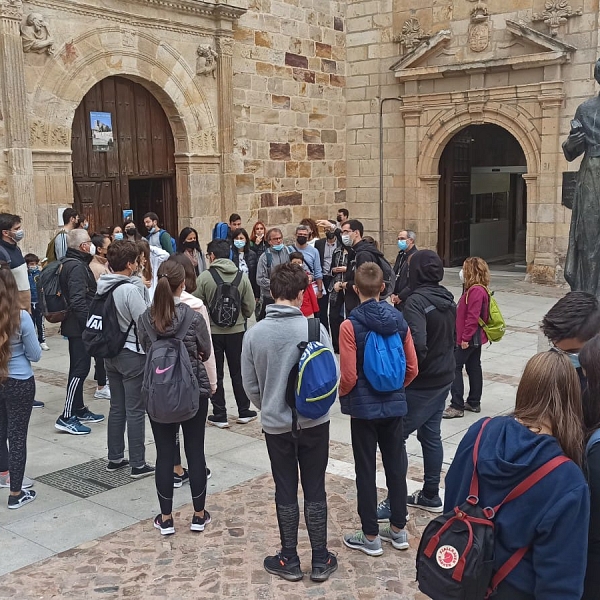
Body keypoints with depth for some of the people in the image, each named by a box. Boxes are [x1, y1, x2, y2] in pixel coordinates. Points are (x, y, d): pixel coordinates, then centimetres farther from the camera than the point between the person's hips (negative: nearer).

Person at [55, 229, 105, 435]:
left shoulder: (72, 263, 14)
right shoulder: (77, 267, -18)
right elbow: (78, 301, -27)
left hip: (75, 325, 11)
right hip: (79, 326, -11)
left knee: (79, 367, 17)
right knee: (80, 368, -9)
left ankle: (79, 410, 27)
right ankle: (67, 417, -7)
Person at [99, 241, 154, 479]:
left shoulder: (103, 287, 2)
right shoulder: (130, 289, -21)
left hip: (111, 353, 8)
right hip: (133, 355, -8)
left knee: (117, 407, 16)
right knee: (135, 410, 1)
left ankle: (115, 458, 26)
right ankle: (138, 464, 8)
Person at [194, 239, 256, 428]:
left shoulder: (205, 277, -13)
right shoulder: (242, 276, -6)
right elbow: (250, 307, -4)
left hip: (212, 331, -2)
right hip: (236, 330, 2)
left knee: (216, 374, 9)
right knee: (238, 372, 15)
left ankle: (220, 415, 13)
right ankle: (244, 411, 22)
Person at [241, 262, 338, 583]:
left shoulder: (255, 333, -10)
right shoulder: (315, 328, -15)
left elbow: (250, 384, -1)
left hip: (276, 424, 1)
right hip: (314, 421, -1)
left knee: (286, 491, 12)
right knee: (315, 490, 11)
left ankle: (289, 560, 24)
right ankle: (320, 560, 22)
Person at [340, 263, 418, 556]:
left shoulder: (350, 325, -16)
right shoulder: (399, 320, -3)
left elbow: (349, 376, -16)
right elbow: (412, 368, 1)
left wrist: (342, 394, 4)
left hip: (363, 407, -4)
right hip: (395, 405, 4)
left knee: (366, 469, 7)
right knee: (396, 466, 15)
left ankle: (370, 536, 17)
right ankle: (398, 529, 27)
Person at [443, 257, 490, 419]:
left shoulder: (476, 290, -20)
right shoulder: (478, 289, 12)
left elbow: (472, 317, -24)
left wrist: (466, 338, -22)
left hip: (469, 338, -10)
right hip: (475, 337, 10)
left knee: (454, 367, -6)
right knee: (474, 368, 15)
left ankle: (457, 406, -4)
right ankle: (474, 402, 25)